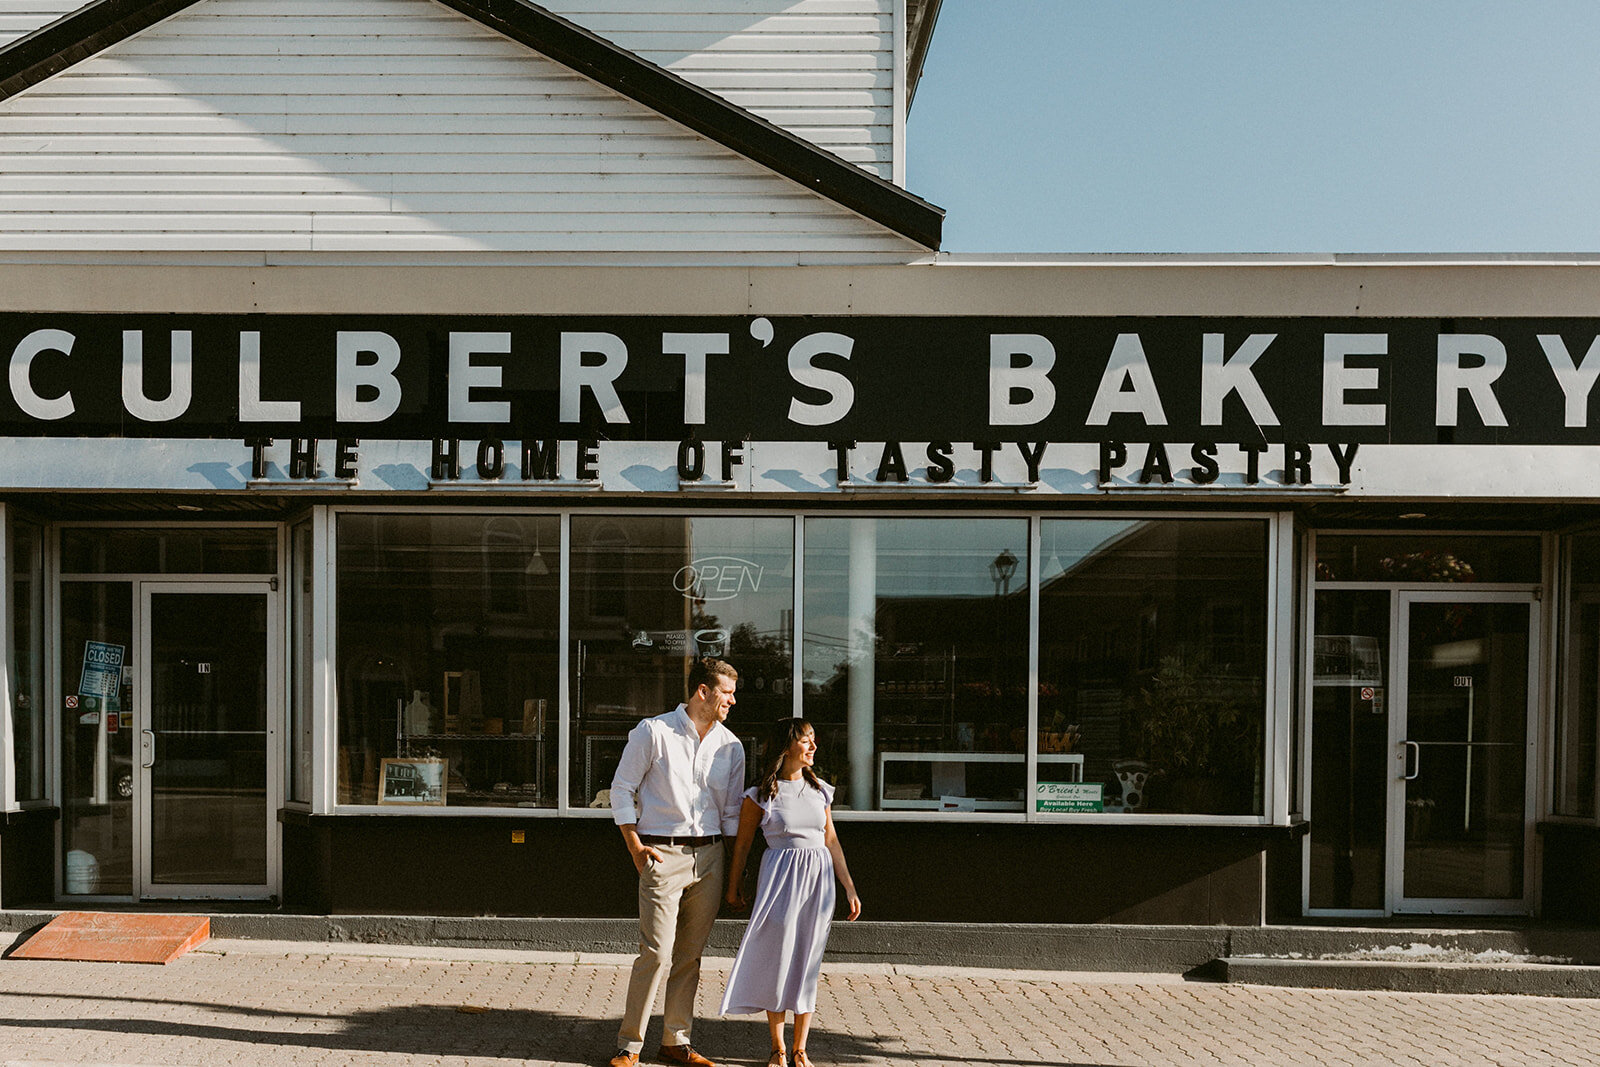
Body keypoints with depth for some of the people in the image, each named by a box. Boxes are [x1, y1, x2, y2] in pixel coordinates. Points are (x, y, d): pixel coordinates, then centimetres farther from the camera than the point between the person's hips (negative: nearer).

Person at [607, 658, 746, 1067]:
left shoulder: (730, 745, 10)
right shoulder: (653, 732, -3)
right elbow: (621, 789, 1)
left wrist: (732, 862, 11)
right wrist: (635, 846, -6)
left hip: (710, 856, 5)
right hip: (663, 854, -4)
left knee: (690, 955, 8)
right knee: (657, 953, -9)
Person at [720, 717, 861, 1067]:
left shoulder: (820, 790, 7)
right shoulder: (761, 794, -5)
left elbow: (831, 841, 12)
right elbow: (743, 843, 5)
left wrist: (850, 889, 10)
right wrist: (734, 886, 10)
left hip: (819, 880, 3)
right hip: (780, 880, -3)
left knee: (808, 965, 6)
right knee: (777, 962, 1)